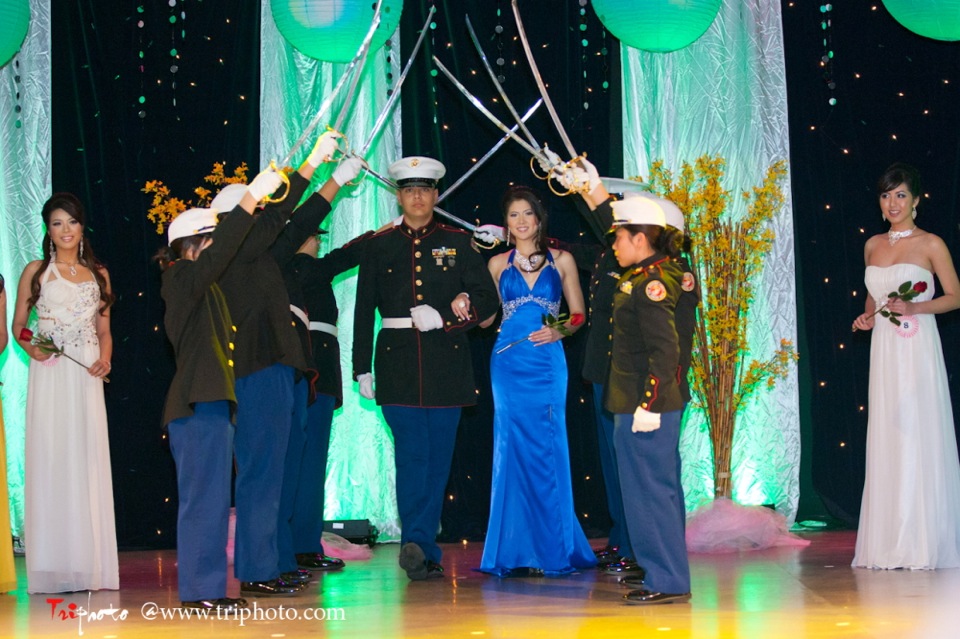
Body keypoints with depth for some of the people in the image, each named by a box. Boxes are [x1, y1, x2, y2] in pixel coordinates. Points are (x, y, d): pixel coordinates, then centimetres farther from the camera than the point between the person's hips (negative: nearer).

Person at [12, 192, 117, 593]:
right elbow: (18, 326, 8)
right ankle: (54, 568, -3)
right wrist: (30, 347, -11)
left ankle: (91, 566, 2)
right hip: (50, 375, -2)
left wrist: (105, 358, -1)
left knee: (89, 461, -1)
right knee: (50, 460, -6)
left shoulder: (98, 274, 15)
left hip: (87, 377, 2)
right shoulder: (36, 271, 7)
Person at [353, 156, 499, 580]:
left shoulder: (457, 242, 9)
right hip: (399, 365, -1)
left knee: (438, 457, 4)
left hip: (445, 364, 1)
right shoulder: (378, 246, 9)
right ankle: (423, 549, -10)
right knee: (412, 454, -9)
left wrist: (443, 316, -10)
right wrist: (362, 367, 3)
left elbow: (486, 300, 5)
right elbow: (364, 310, 8)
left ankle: (418, 546, 14)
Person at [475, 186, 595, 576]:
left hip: (548, 364, -1)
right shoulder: (498, 264, 11)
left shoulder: (561, 260, 8)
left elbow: (578, 315, 9)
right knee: (512, 448, 0)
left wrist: (560, 331, -10)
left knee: (548, 449, -3)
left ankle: (554, 547, 7)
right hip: (509, 364, 1)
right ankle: (516, 551, 6)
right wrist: (464, 307, -4)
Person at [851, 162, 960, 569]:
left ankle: (923, 545, 0)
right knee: (886, 440, 3)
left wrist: (913, 308, -14)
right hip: (884, 349, 5)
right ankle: (887, 546, 6)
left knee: (919, 439, -5)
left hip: (918, 349, -5)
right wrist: (867, 316, 5)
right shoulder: (872, 245, 13)